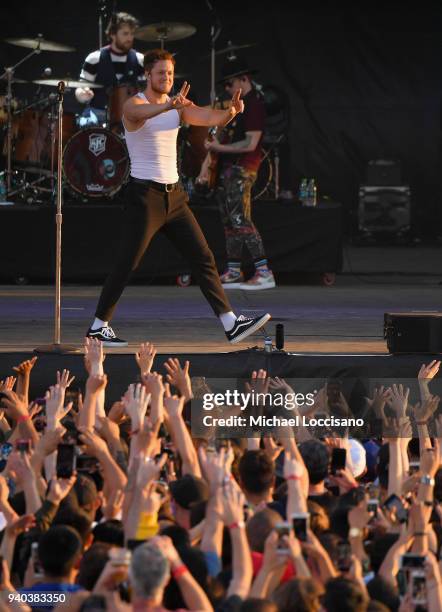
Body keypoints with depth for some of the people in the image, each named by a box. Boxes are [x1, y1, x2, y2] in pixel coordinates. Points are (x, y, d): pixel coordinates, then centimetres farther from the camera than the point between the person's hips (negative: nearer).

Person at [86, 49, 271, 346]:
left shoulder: (179, 107, 11)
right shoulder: (134, 105, -8)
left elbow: (209, 117, -4)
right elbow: (142, 113, -34)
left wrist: (231, 112, -27)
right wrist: (170, 104, -53)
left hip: (173, 194, 7)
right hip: (145, 195, -6)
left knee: (203, 258, 2)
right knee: (126, 265, -5)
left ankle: (231, 323, 2)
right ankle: (99, 326, 5)